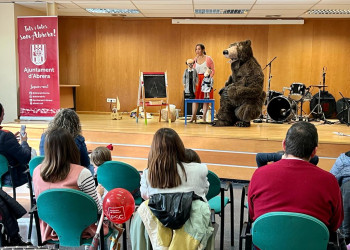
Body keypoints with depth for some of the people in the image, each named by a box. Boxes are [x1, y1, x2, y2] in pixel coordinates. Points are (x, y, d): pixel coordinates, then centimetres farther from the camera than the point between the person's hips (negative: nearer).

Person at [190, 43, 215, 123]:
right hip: (197, 80, 3)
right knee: (195, 97, -2)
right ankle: (193, 116, 1)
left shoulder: (208, 59, 0)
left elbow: (213, 70, 0)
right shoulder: (195, 59, 10)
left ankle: (204, 116, 5)